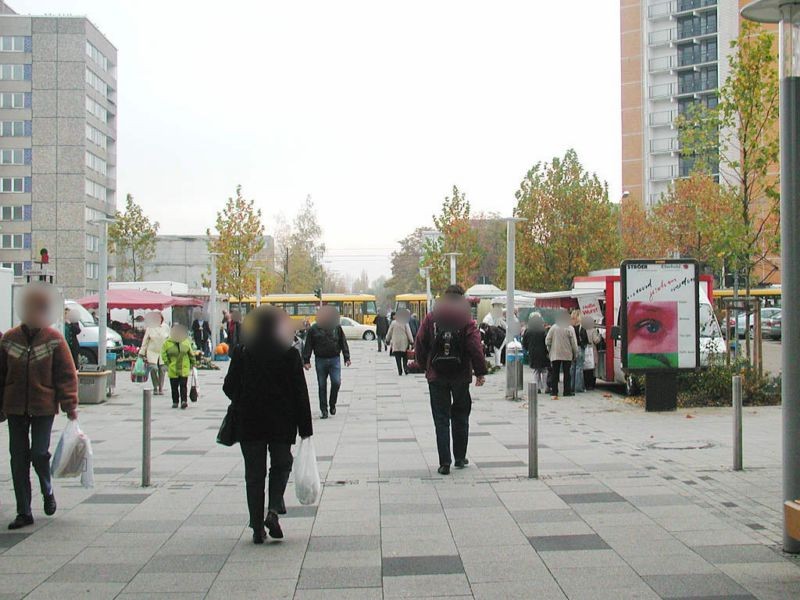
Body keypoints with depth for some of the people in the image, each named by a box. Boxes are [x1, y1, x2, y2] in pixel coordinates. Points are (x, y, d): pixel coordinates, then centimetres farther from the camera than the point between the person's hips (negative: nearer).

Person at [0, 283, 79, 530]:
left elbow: (67, 374, -3)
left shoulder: (54, 339, -4)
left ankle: (47, 491, 26)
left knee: (39, 454, -6)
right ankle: (24, 512, 12)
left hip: (43, 407, -2)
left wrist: (70, 405, -9)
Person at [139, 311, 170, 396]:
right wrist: (142, 353, 3)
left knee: (162, 370, 0)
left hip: (163, 352, 1)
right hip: (152, 351, -1)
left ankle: (161, 388, 12)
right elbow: (145, 341, 4)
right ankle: (155, 388, 0)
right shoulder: (150, 327, -2)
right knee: (153, 368, -14)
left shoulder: (166, 327, 1)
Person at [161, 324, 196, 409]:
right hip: (173, 369, -1)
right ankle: (175, 402, 16)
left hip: (184, 369, 1)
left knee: (183, 385, -7)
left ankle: (184, 401, -11)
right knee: (174, 386, 6)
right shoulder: (167, 343, -3)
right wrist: (167, 363, -8)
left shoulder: (186, 342, 5)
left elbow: (191, 353, 15)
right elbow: (163, 354, 0)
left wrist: (192, 364, 15)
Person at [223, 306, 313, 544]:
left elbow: (229, 388, 1)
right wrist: (305, 429, 1)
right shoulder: (290, 355, -4)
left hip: (249, 424, 1)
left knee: (254, 474, 7)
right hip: (282, 424, -1)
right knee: (281, 466, 17)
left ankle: (257, 528, 7)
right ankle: (274, 509, -4)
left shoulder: (242, 353, -3)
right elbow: (300, 394, -4)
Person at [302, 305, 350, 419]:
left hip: (334, 359, 1)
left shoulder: (337, 328, 4)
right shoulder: (314, 329, -1)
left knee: (336, 382, -9)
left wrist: (347, 358, 4)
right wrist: (306, 361, -3)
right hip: (320, 360, -1)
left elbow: (343, 343, 9)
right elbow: (308, 346, 1)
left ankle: (332, 404, 15)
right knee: (322, 386, 4)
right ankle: (324, 409, 14)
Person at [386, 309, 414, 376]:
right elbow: (409, 333, -6)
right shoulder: (405, 323, -4)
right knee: (405, 358, 11)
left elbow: (389, 333, 7)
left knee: (398, 358, 3)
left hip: (396, 343, 1)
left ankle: (400, 370, -3)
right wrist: (412, 342, -4)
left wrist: (387, 340, 20)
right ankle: (405, 368, -7)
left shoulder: (393, 323, 1)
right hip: (404, 343, -1)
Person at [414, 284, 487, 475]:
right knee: (460, 417, 16)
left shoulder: (430, 318, -1)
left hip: (436, 376, 0)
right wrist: (480, 372, -2)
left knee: (441, 420, 3)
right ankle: (460, 458, 23)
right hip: (461, 376, 0)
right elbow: (475, 348, -10)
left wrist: (425, 366, 15)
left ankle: (444, 463, -3)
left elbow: (420, 344, 1)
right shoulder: (466, 320, -6)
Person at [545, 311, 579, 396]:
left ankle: (554, 391, 7)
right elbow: (574, 343, -7)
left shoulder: (553, 327, -1)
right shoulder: (570, 328, -8)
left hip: (555, 354, 2)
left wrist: (549, 350, 12)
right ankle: (567, 391, 4)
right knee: (567, 373, 4)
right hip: (567, 355, -2)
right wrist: (575, 353, 4)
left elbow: (547, 340, -1)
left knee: (555, 373, 6)